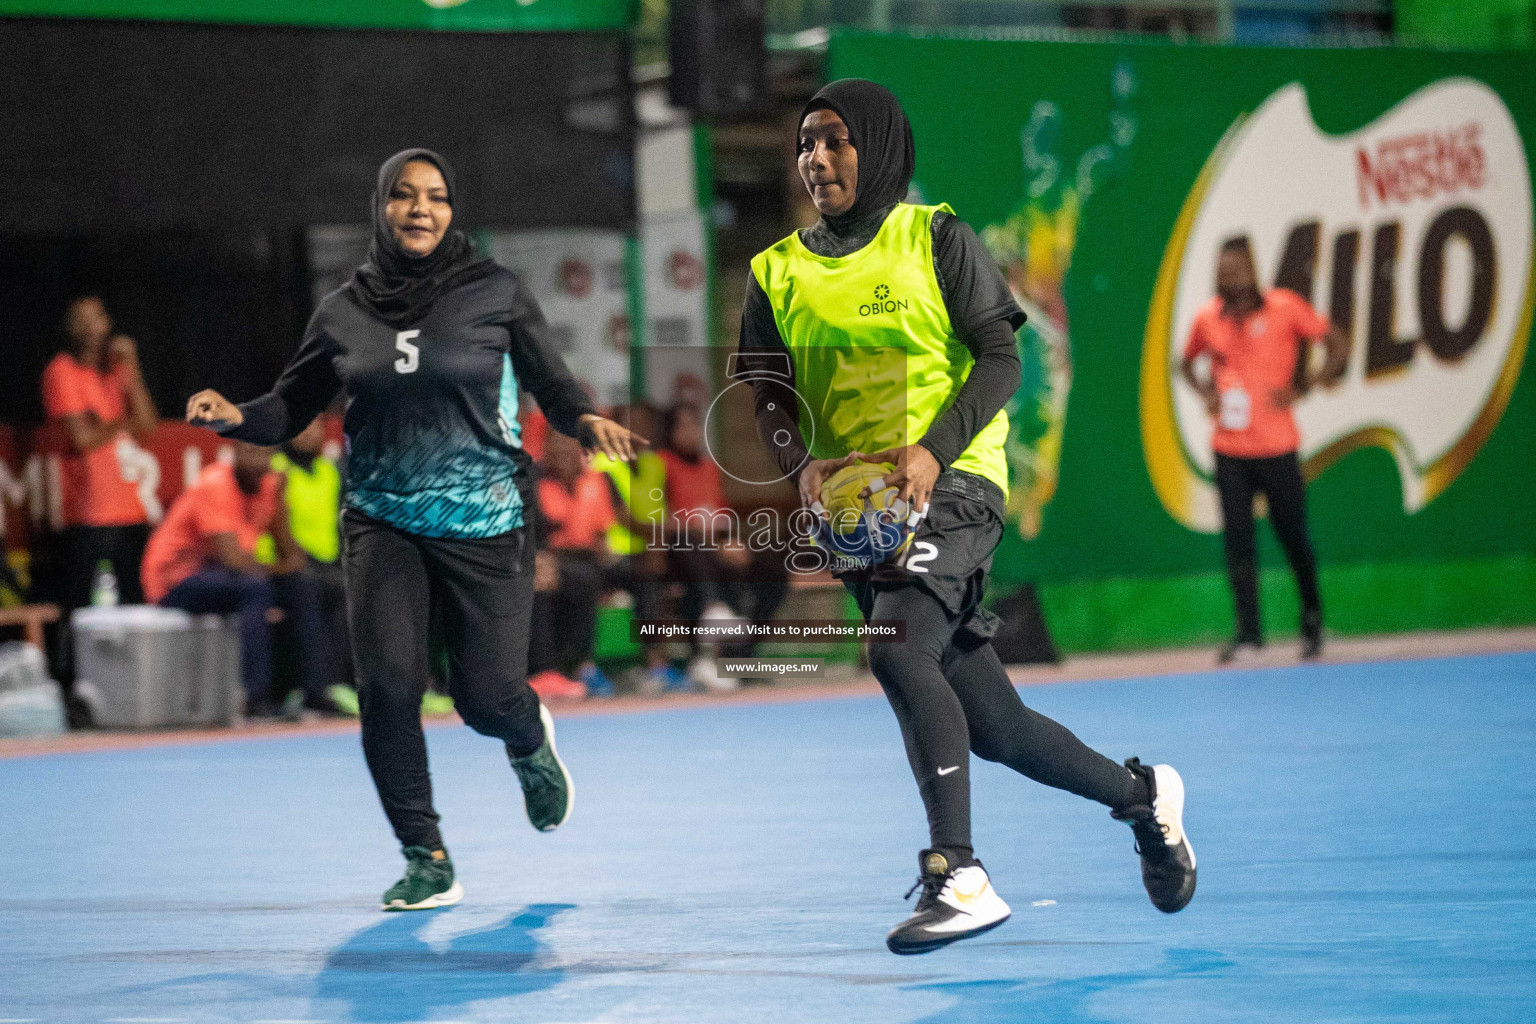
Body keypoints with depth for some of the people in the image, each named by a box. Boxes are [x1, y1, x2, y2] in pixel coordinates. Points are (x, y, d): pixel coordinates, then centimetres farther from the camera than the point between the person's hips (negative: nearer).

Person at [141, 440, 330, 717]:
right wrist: (276, 568, -15)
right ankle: (255, 697, -36)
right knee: (256, 589, -33)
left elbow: (288, 553, 3)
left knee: (304, 586, -7)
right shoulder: (215, 486, -20)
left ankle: (315, 692, -8)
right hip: (176, 578, -8)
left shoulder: (267, 484, 3)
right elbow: (232, 557, -28)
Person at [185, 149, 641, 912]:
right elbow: (291, 409, 9)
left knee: (486, 696, -3)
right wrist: (236, 416, -11)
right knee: (387, 684, -15)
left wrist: (587, 421, -19)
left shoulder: (496, 293, -1)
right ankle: (426, 860, 1)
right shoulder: (344, 312, 4)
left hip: (485, 523, -1)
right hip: (382, 523, 2)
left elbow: (553, 388, 2)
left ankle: (530, 744, 38)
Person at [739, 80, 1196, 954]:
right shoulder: (779, 274, 12)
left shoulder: (936, 240, 1)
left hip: (954, 483, -5)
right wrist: (805, 464, -13)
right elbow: (770, 397, 9)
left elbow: (1001, 359, -4)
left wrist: (934, 449, -19)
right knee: (994, 731, 8)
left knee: (898, 650, -31)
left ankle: (959, 876, -30)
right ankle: (1138, 794, 33)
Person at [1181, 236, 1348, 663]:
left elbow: (1338, 344, -2)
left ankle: (1312, 619, 27)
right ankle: (1248, 632, 0)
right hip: (1229, 448, 3)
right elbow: (1188, 361, 23)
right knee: (1236, 539, -4)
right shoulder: (1208, 318, 4)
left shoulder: (1284, 307, -7)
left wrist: (1301, 388, -11)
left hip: (1277, 447, -3)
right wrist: (1206, 393, 3)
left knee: (1292, 535, 6)